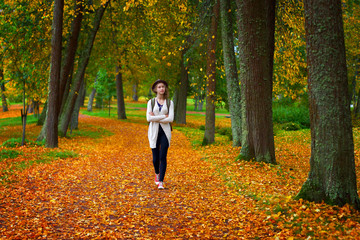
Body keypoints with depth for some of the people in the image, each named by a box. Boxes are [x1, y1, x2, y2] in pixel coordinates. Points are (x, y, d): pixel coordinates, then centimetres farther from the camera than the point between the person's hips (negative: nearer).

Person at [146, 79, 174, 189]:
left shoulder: (169, 102, 4)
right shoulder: (151, 102, 4)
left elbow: (171, 119, -7)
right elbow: (149, 118, -9)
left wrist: (156, 118, -11)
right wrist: (164, 116, -11)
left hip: (165, 132, 0)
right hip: (154, 131, 0)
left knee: (163, 157, -7)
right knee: (155, 157, 6)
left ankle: (161, 182, -1)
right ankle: (157, 174, 37)